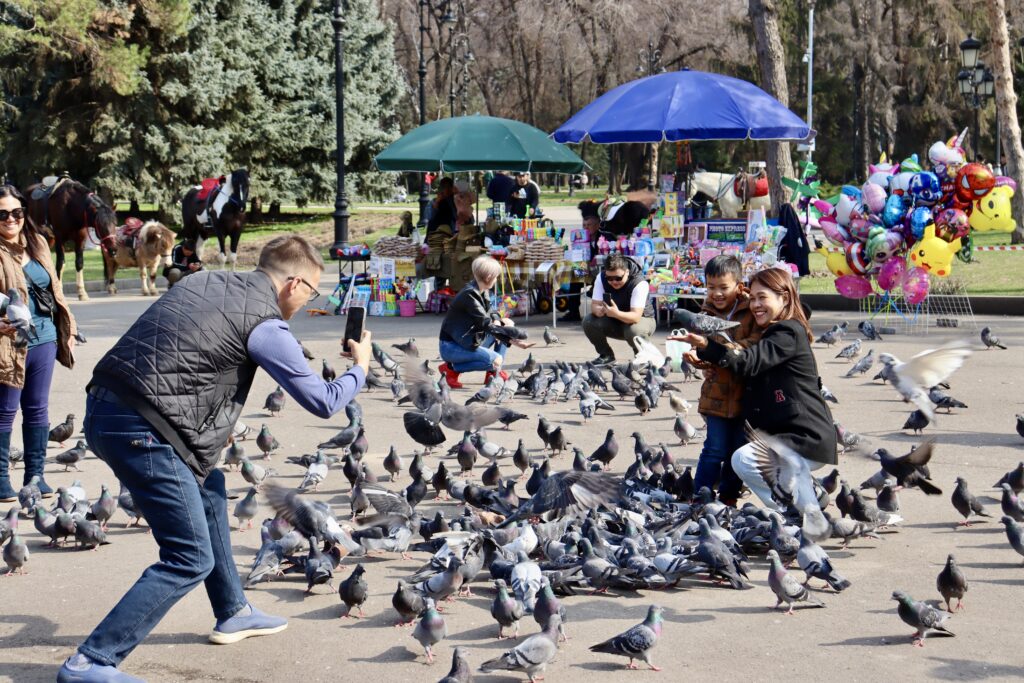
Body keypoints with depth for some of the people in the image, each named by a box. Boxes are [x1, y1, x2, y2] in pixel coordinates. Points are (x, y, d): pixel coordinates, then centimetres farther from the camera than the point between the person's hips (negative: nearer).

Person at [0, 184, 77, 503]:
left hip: (44, 340, 6)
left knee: (38, 409, 11)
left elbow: (54, 288, 17)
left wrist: (67, 329, 16)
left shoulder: (38, 244, 11)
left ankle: (35, 475, 20)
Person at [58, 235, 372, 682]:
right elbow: (322, 402, 0)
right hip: (140, 430, -9)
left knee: (209, 487, 27)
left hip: (104, 407, 9)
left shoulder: (207, 281, 15)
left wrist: (213, 423, 29)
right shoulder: (264, 326, -7)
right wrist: (360, 368, 19)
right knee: (191, 560, -2)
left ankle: (232, 614, 36)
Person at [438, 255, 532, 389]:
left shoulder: (484, 292, 4)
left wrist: (496, 321, -11)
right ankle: (451, 369, -11)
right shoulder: (469, 294, -24)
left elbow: (490, 312, 12)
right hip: (451, 347, -9)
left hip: (469, 341, 9)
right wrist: (501, 323, -11)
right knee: (495, 360, -25)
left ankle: (494, 373, 5)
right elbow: (484, 323, -25)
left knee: (506, 326, 5)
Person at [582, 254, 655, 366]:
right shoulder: (601, 278, -14)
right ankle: (606, 355, 2)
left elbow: (636, 317, -36)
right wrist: (598, 310, -44)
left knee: (634, 331, -39)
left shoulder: (640, 283, -29)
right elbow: (594, 304, -18)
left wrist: (616, 313, -56)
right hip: (614, 323, 5)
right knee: (588, 322, -21)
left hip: (641, 319, -4)